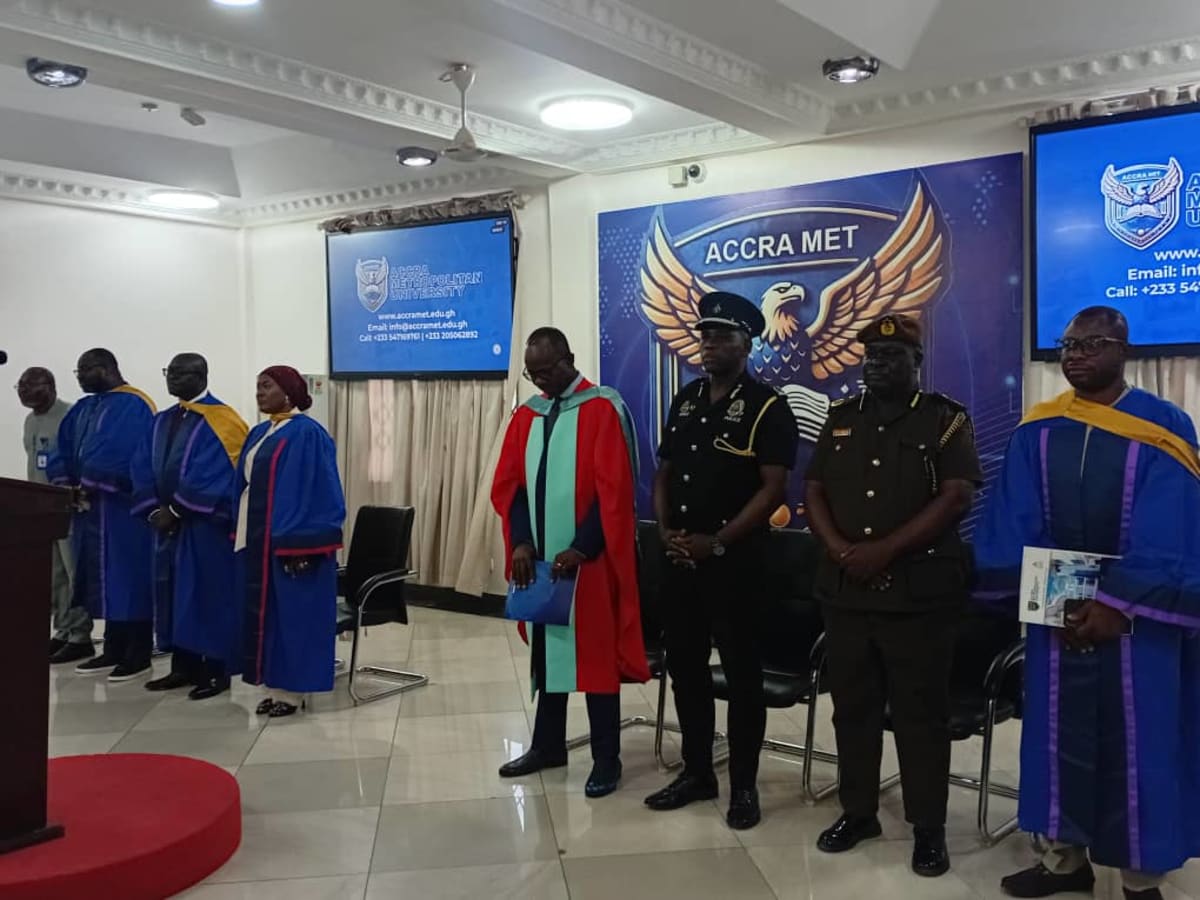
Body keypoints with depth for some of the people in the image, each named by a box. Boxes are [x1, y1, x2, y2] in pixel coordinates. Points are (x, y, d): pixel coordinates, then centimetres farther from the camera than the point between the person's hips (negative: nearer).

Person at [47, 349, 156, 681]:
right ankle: (113, 651, 19)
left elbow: (122, 455, -21)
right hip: (90, 506, 8)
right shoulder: (83, 408, 17)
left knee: (128, 580, -4)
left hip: (122, 508, -8)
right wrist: (64, 482, -3)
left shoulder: (133, 406, -11)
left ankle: (139, 656, 2)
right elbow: (63, 449, 13)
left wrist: (88, 485, -16)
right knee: (106, 581, 11)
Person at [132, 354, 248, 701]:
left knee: (209, 596, -2)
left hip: (206, 525, -7)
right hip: (168, 522, 8)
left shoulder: (219, 421, -10)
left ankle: (217, 671, 6)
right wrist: (154, 510, -5)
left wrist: (177, 510, -16)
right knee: (175, 594, 11)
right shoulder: (162, 422, 14)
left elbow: (212, 476, -18)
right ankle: (184, 667, 20)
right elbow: (143, 470, 9)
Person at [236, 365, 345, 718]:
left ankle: (292, 690, 10)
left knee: (292, 614, 0)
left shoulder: (308, 434, -12)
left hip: (289, 541, -8)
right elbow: (244, 486, 17)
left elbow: (317, 493, -16)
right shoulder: (258, 434, 14)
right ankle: (273, 685, 20)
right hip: (256, 538, 8)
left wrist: (299, 544, -21)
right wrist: (241, 535, 11)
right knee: (263, 613, 11)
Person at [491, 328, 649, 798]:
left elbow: (613, 490, -14)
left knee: (595, 654, 1)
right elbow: (508, 485, 7)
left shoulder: (604, 410, -9)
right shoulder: (526, 415, 9)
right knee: (546, 648, 14)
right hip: (539, 556, 6)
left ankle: (606, 759, 12)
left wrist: (580, 549, -18)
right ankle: (548, 745, 28)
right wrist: (520, 542, -7)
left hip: (589, 558, -6)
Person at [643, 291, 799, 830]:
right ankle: (696, 772, 27)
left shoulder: (766, 408, -8)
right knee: (684, 665, 12)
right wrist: (665, 529, -1)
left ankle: (743, 785, 15)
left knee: (741, 671, 3)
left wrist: (718, 542, -17)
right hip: (679, 558, 7)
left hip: (735, 559, -6)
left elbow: (773, 488, -14)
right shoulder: (685, 401, 12)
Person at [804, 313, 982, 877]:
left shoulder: (945, 419, 0)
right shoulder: (841, 419, 13)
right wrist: (840, 550, -8)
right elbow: (814, 491, 10)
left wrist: (885, 551, -16)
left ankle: (928, 828, 13)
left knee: (920, 710, 2)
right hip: (845, 588, 4)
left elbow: (957, 497, -10)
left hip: (919, 590, -4)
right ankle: (857, 812, 25)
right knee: (853, 705, 11)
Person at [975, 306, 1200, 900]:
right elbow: (1013, 523, 0)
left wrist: (1119, 602, -20)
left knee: (1137, 742, 5)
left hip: (1136, 614, -3)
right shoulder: (1037, 430, 3)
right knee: (1060, 733, 10)